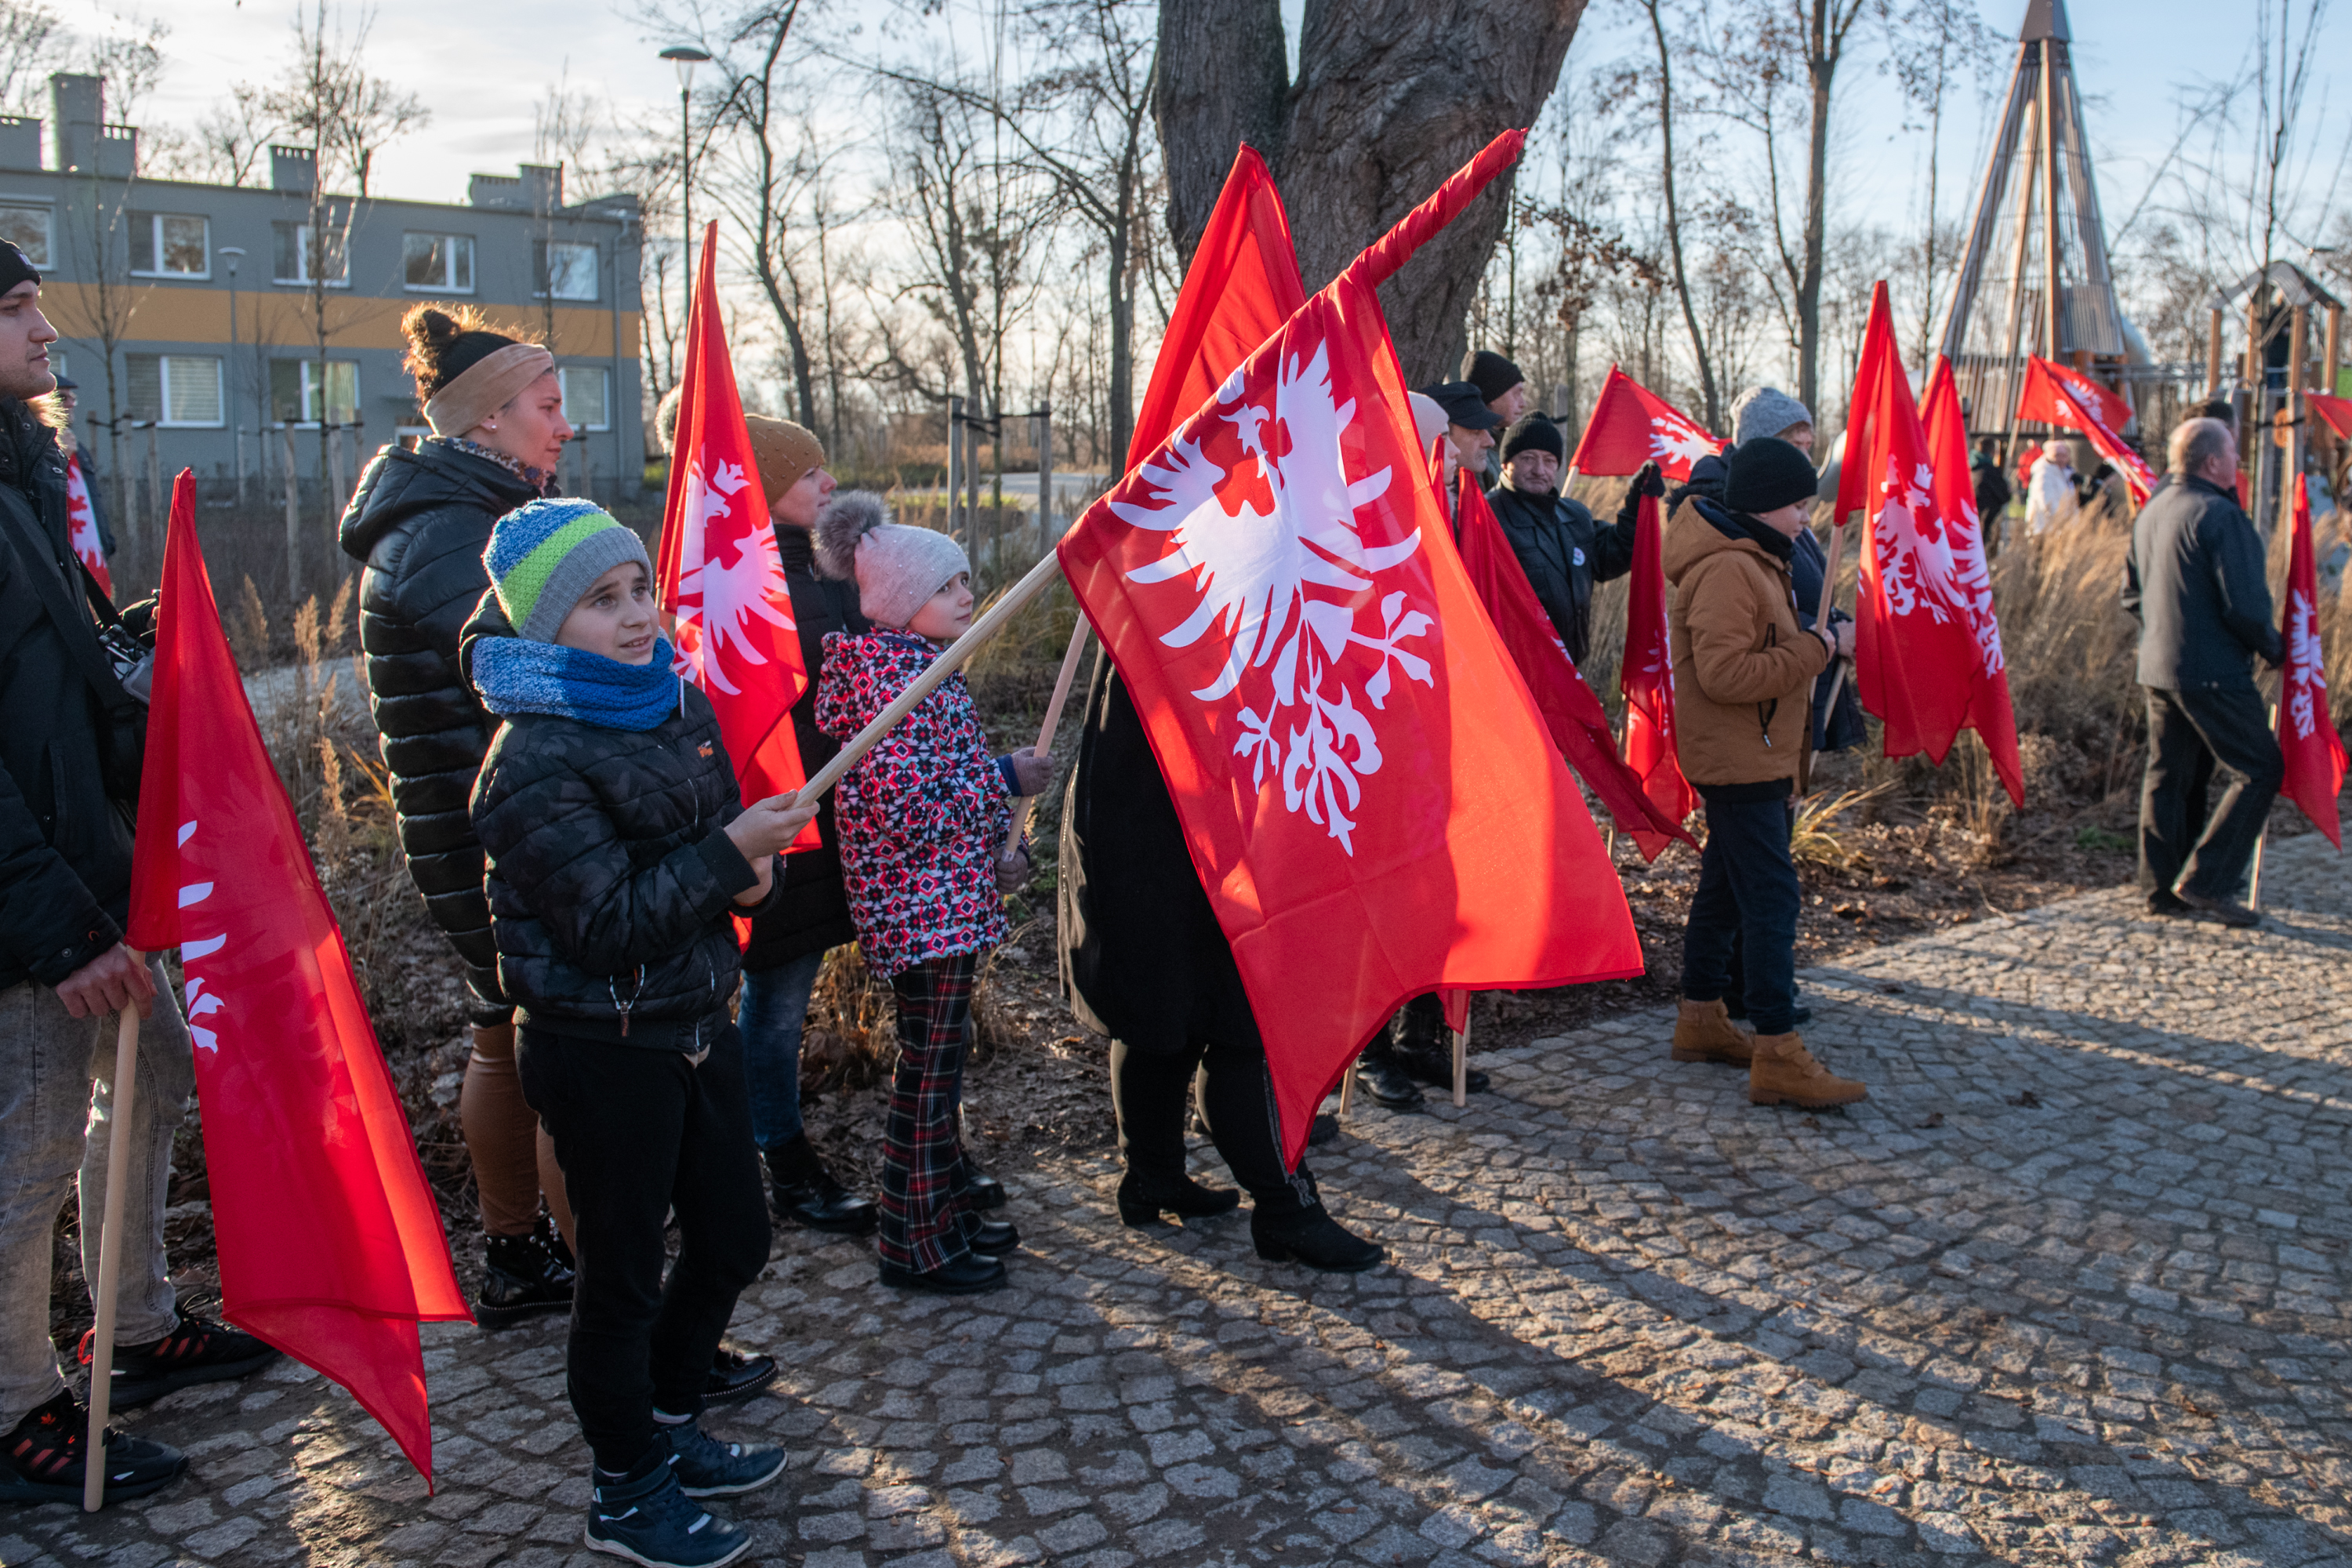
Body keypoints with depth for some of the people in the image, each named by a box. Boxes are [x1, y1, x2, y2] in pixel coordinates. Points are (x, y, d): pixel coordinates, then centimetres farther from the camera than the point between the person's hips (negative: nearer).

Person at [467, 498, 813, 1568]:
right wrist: (728, 853, -25)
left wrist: (754, 875, -7)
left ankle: (670, 1428, 40)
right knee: (624, 1276, 8)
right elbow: (610, 922, -22)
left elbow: (721, 849, 15)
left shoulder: (679, 705, 4)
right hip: (602, 1051, -7)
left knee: (733, 1240, 18)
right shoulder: (533, 763, -18)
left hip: (696, 1023, 8)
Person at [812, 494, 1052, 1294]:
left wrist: (998, 849, 9)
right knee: (928, 1066, -1)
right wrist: (1004, 780, -15)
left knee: (940, 1057, 18)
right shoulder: (889, 674, -17)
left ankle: (949, 1209, 31)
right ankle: (914, 1244, 10)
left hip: (953, 895, 10)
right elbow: (903, 805, -24)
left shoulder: (924, 665, 14)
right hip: (923, 905, -10)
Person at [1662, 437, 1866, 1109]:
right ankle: (1778, 1056, -11)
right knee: (1772, 896, -12)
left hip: (1751, 758, 11)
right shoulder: (1727, 571, -19)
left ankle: (1700, 1021, 28)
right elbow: (1725, 674, -28)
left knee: (1724, 888, 17)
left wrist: (1820, 643, 9)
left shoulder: (1754, 562, 15)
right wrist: (1817, 649, -22)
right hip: (1738, 760, -11)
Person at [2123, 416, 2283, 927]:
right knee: (2259, 769, 1)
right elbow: (2245, 604, -19)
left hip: (2158, 668, 9)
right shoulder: (2220, 516, -16)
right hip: (2212, 671, -9)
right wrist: (2275, 649, -4)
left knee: (2168, 773, 13)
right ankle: (2205, 881, -4)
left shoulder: (2150, 511, 11)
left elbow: (2132, 593, 19)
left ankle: (2162, 887, 17)